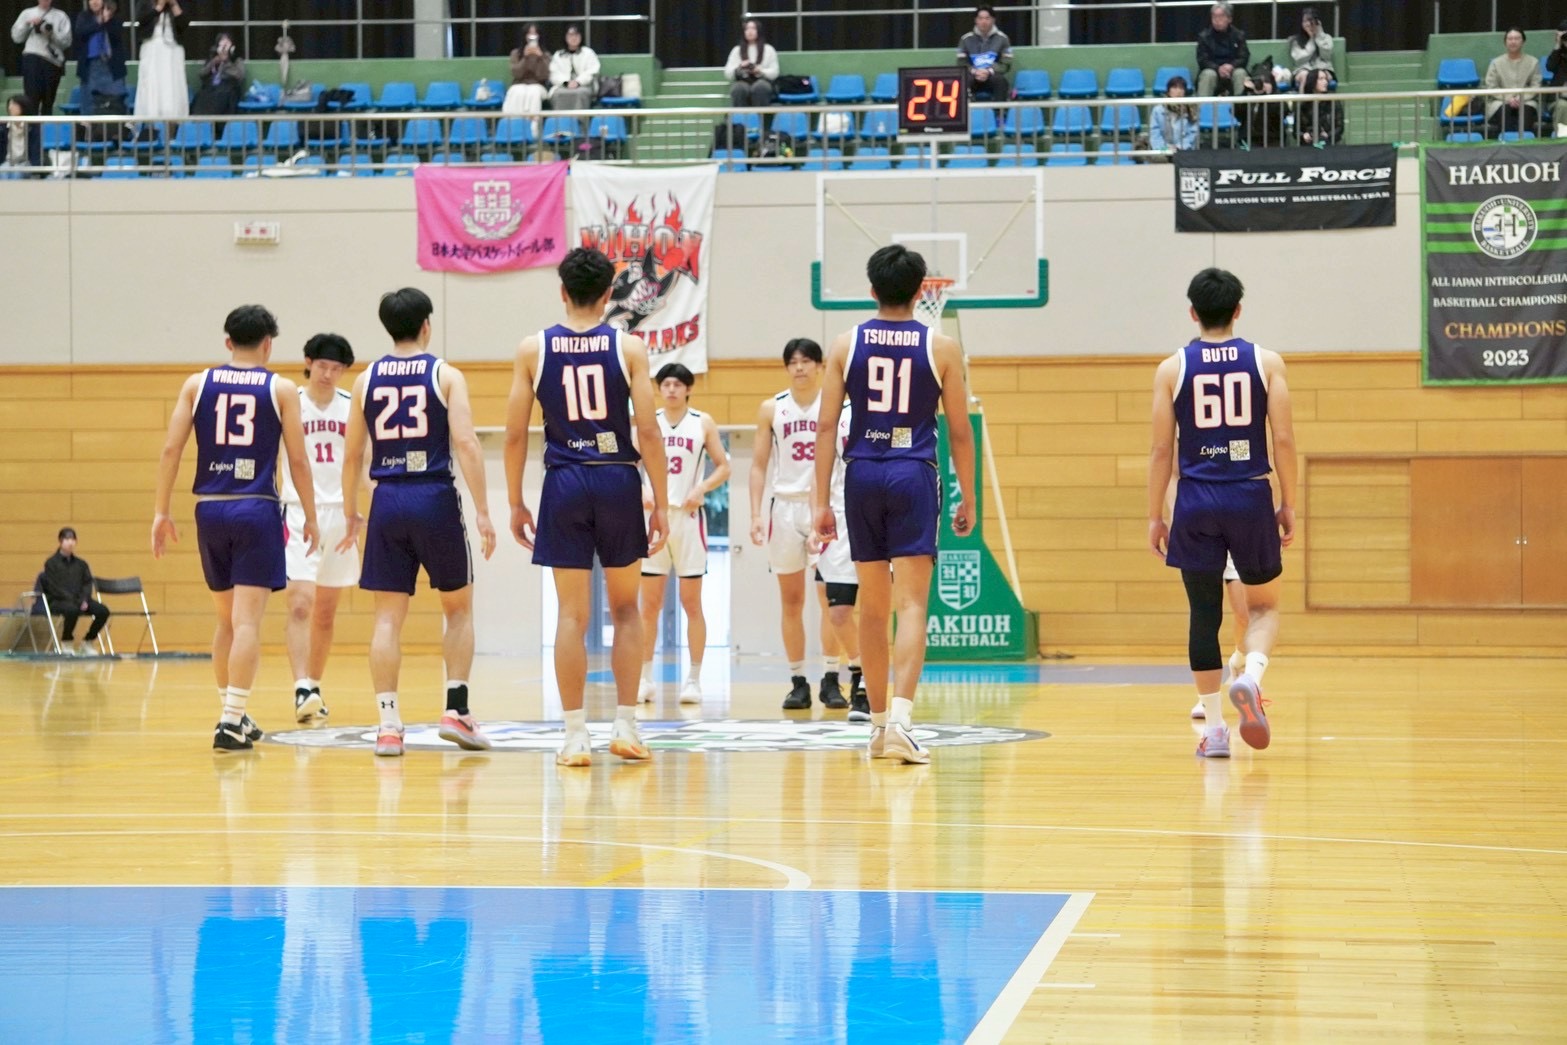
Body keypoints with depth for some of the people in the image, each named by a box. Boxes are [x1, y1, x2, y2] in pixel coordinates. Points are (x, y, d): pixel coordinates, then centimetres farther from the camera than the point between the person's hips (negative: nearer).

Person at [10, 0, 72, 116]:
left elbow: (66, 41, 2)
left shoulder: (60, 16, 9)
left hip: (53, 60, 1)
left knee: (48, 102, 5)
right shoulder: (27, 14, 14)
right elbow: (16, 37, 10)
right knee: (32, 97, -13)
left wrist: (52, 34, -13)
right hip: (32, 58, -1)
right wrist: (28, 24, -4)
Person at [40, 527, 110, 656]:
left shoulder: (81, 563, 15)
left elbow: (88, 583, 10)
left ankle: (88, 641, 2)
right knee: (72, 609, -39)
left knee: (103, 611, -19)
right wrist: (74, 601, -18)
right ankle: (67, 642, -14)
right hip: (58, 600, -5)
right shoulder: (51, 563, 1)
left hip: (79, 600, 5)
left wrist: (84, 600, -11)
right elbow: (54, 587, -8)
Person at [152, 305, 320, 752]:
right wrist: (310, 517, 9)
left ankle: (235, 715, 24)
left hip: (210, 509, 3)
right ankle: (231, 720, -16)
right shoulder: (281, 389, 2)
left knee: (226, 619, 17)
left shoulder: (198, 384, 7)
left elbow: (171, 450, 2)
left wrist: (161, 512, 6)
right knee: (247, 621, -7)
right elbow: (297, 459, 0)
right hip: (257, 509, -3)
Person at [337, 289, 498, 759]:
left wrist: (350, 514, 20)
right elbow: (465, 443, -11)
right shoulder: (446, 375, -1)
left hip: (388, 501, 2)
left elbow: (352, 455, 9)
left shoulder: (366, 380, 8)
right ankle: (456, 710, 6)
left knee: (388, 616, 4)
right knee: (459, 608, 13)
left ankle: (388, 723, -2)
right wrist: (482, 511, -11)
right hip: (435, 498, -2)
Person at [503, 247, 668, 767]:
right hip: (618, 481, 0)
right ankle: (626, 727, 9)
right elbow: (648, 433, -4)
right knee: (625, 609, 13)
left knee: (572, 614, 3)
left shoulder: (533, 349, 2)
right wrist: (660, 505, 1)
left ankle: (576, 735, 2)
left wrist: (515, 503, 10)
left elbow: (515, 435, 1)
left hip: (565, 484, 0)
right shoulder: (628, 347, 0)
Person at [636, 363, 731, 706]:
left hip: (688, 515, -2)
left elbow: (723, 467, 4)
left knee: (691, 602, 0)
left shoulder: (703, 423, 3)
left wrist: (700, 490, -13)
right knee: (650, 603, 3)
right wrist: (642, 491, -11)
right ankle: (645, 678, 9)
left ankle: (694, 679, 5)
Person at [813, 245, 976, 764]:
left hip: (862, 476, 2)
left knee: (872, 606, 13)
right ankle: (900, 718, -23)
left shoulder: (847, 344, 5)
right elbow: (960, 432, 3)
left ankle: (878, 723, 22)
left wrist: (820, 501, 4)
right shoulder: (941, 347, 1)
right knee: (911, 604, -7)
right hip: (914, 475, -2)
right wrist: (967, 499, 12)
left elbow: (827, 427, 2)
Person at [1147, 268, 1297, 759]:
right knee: (1263, 605, 15)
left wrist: (1154, 516, 7)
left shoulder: (1172, 368, 2)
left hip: (1196, 502, 0)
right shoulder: (1266, 362, 2)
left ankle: (1213, 729, 5)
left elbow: (1161, 450, 1)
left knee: (1204, 612, 7)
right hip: (1250, 497, 0)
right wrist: (1288, 504, 5)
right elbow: (1284, 440, -3)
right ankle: (1251, 674, -15)